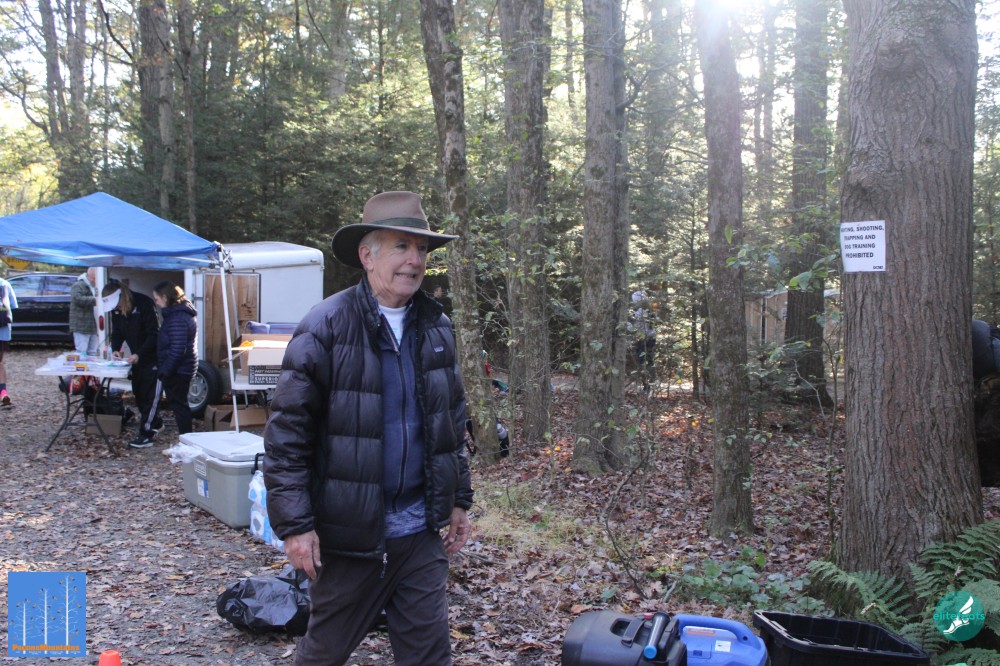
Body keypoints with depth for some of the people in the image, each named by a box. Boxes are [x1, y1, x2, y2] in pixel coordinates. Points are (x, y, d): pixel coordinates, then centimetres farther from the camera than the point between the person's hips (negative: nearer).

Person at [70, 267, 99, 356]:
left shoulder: (95, 288, 21)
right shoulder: (78, 285, -8)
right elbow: (77, 298, -24)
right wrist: (94, 300, -27)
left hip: (93, 326, 8)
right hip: (82, 326, -8)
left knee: (93, 353, 10)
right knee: (82, 353, -10)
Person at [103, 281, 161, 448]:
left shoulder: (144, 303, -22)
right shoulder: (116, 309, 0)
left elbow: (154, 334, -23)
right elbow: (117, 333, 9)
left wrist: (139, 354, -29)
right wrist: (115, 349, -11)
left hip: (152, 357, -8)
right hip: (136, 357, 8)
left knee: (150, 395, -7)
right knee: (138, 393, 14)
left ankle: (146, 434, -6)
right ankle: (155, 423, 32)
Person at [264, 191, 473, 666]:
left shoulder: (437, 329, 5)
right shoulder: (326, 328, -13)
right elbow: (286, 434, -13)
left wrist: (459, 500, 13)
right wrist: (294, 524, -15)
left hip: (421, 533, 4)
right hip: (348, 534, -4)